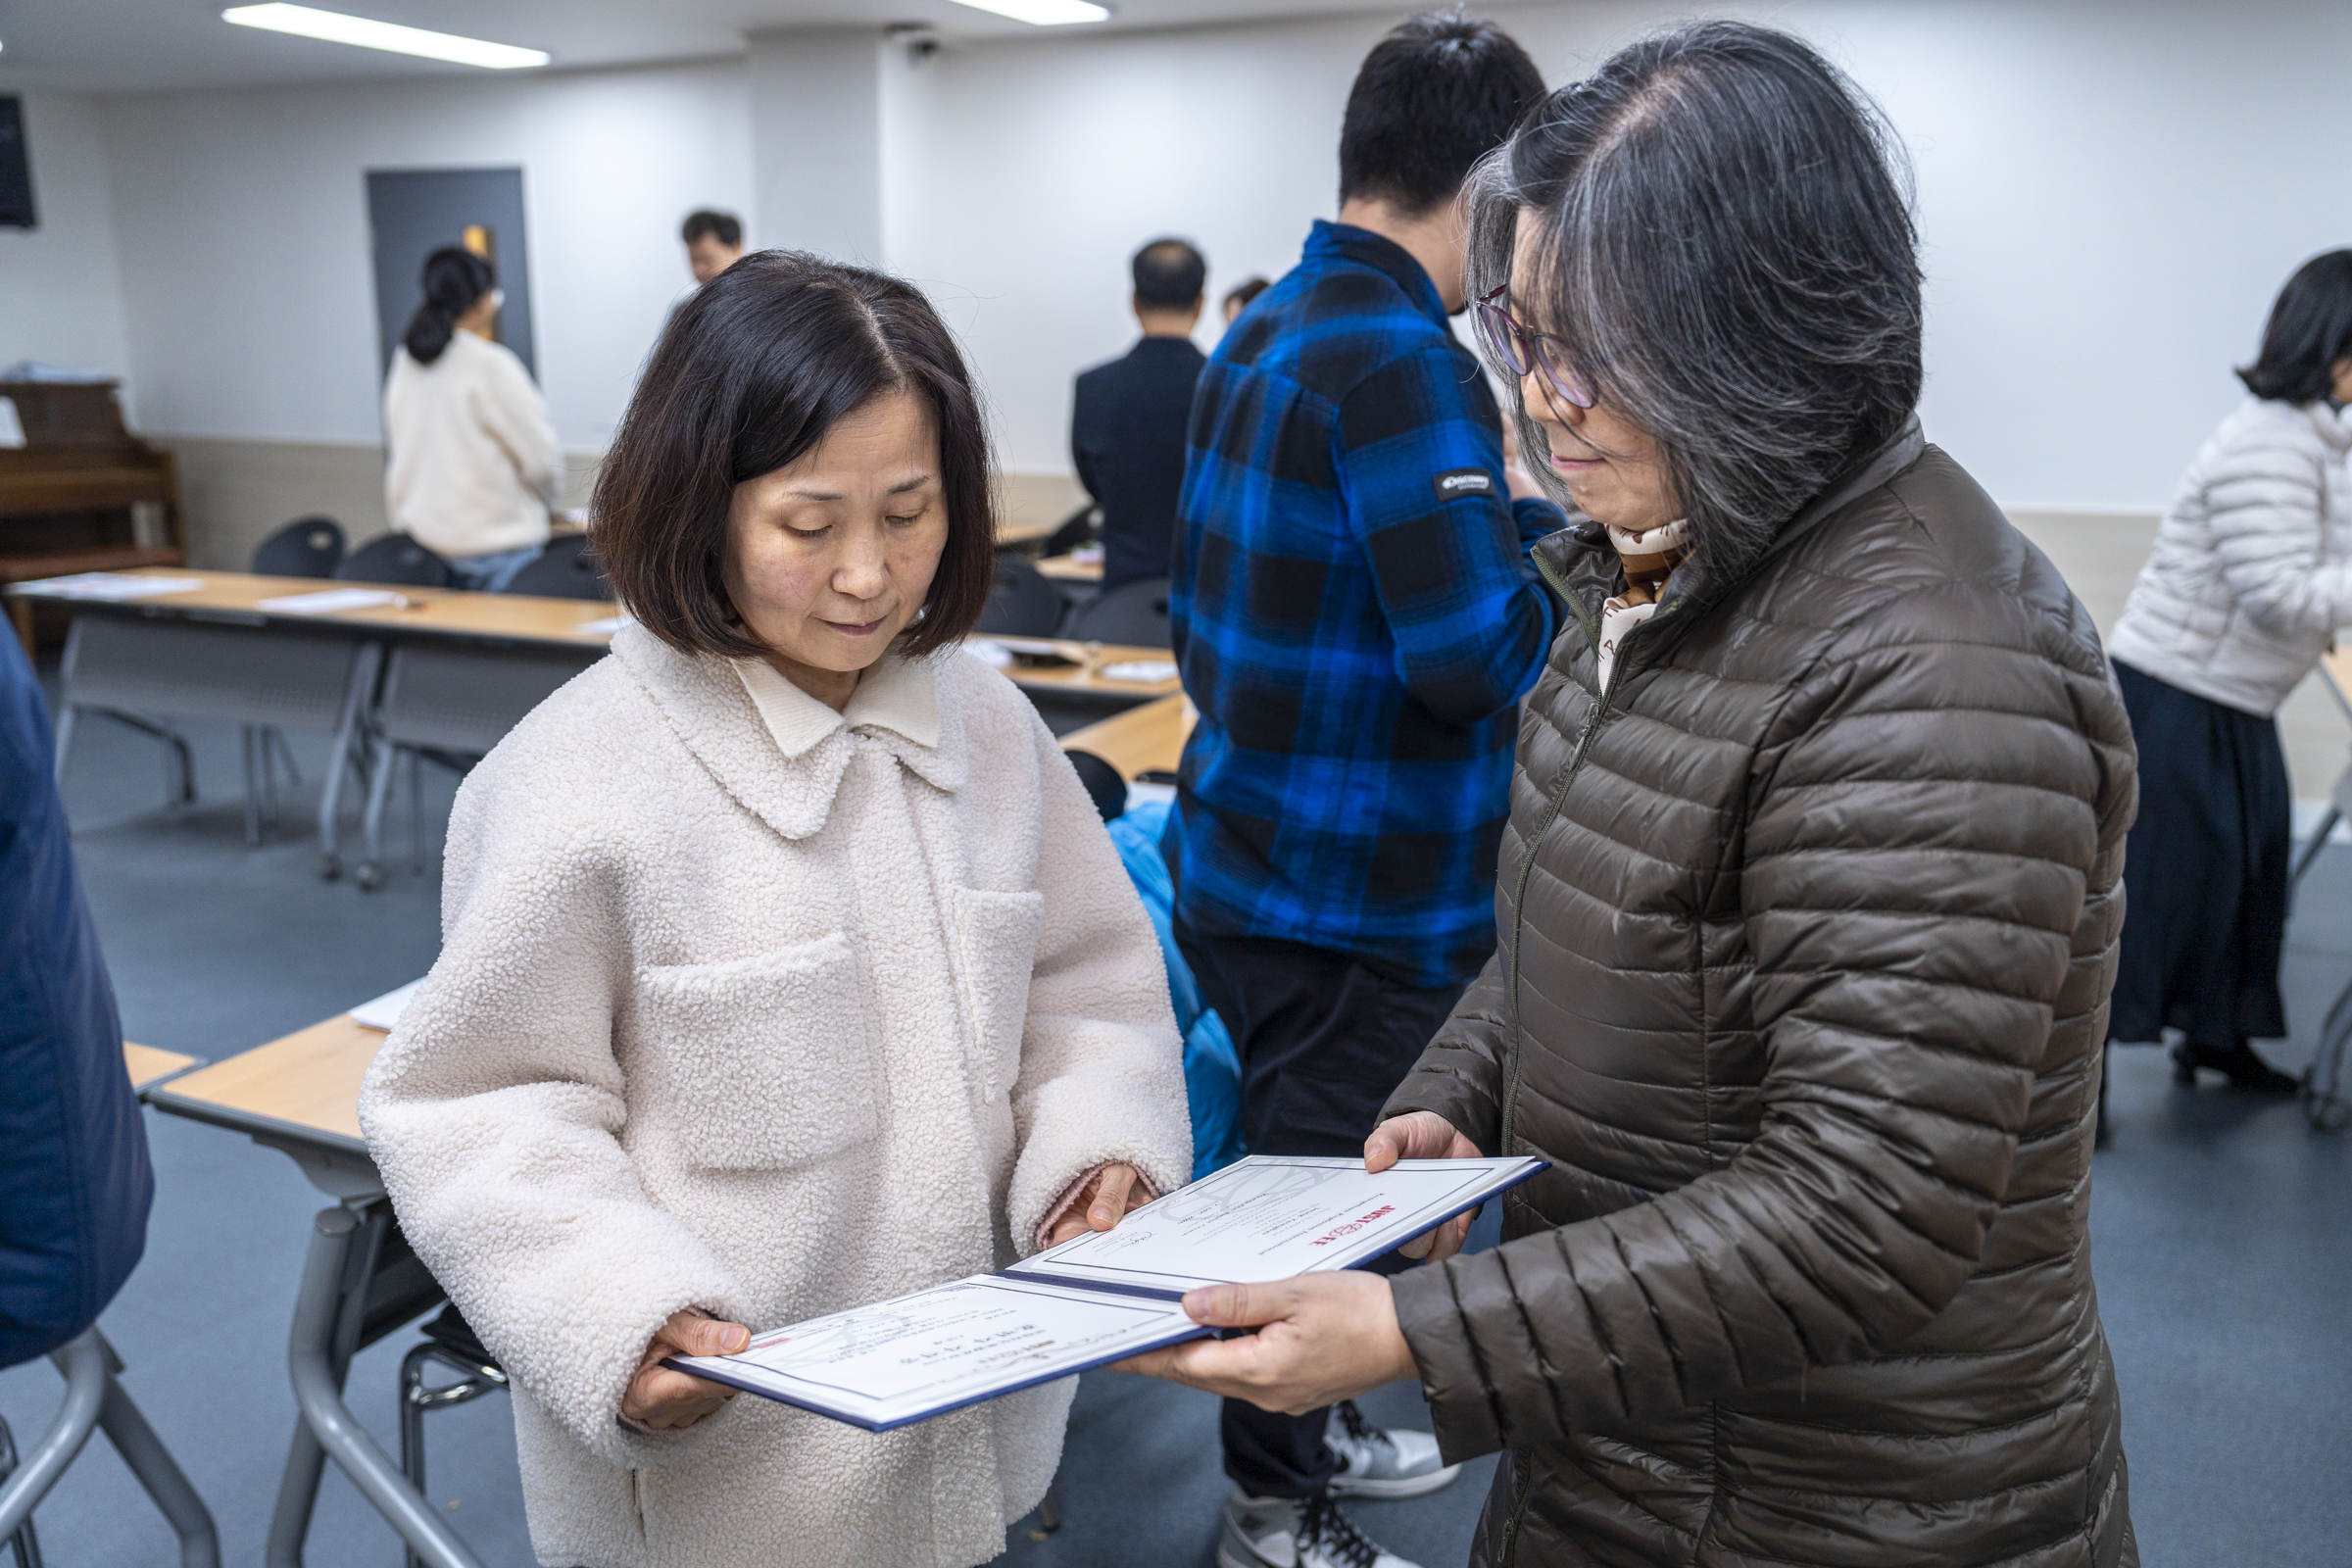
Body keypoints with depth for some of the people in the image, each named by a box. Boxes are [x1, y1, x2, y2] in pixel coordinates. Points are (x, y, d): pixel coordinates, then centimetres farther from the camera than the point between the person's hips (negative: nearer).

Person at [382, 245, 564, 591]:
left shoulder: (404, 362, 7)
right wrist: (550, 495, 10)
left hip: (419, 532, 7)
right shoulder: (491, 365, -13)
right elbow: (541, 458, -10)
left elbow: (399, 449, 14)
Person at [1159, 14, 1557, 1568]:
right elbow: (1476, 658, -25)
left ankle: (1307, 1431, 44)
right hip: (1353, 899, -9)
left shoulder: (1263, 332, 9)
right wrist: (1538, 519, -8)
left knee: (1301, 1175, 24)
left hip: (1246, 856, 9)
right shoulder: (1401, 358, -21)